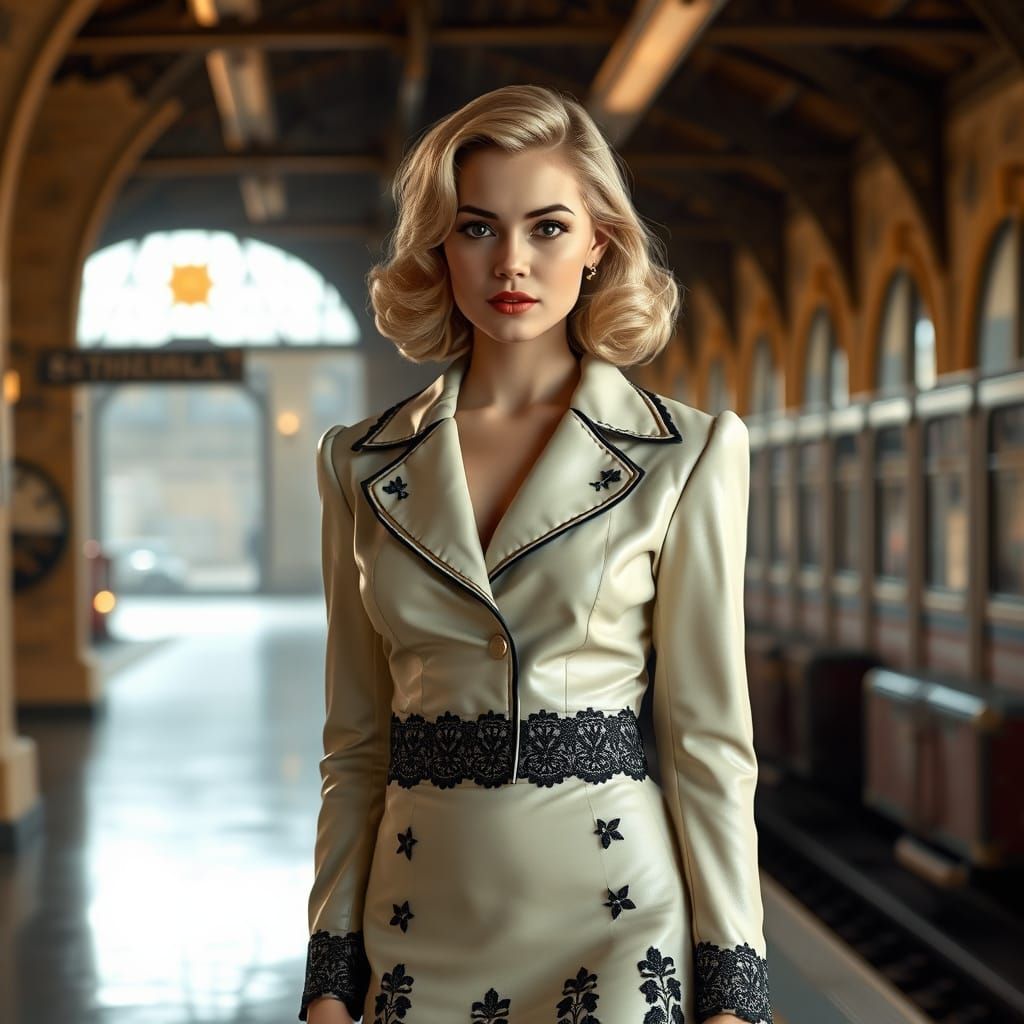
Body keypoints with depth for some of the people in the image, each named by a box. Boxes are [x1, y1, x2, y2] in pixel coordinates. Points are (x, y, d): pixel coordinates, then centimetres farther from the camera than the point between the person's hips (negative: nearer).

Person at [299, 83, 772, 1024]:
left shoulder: (685, 455, -3)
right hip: (428, 934, 3)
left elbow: (709, 736, -3)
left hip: (616, 918, -2)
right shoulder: (363, 464, 5)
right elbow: (356, 742, 8)